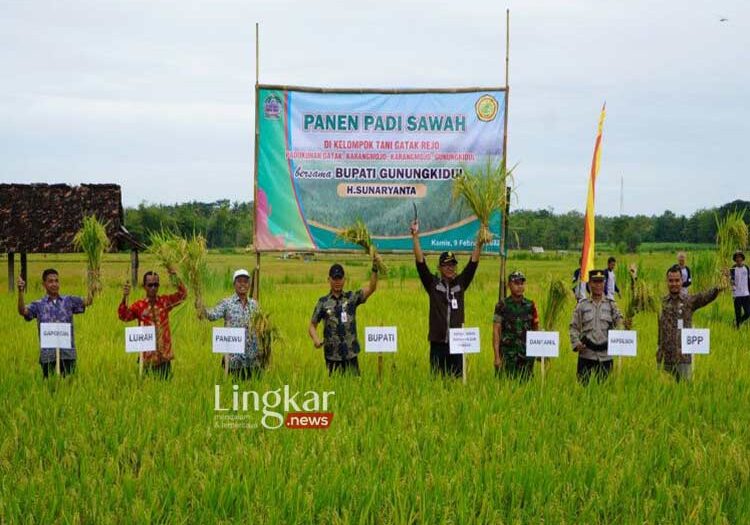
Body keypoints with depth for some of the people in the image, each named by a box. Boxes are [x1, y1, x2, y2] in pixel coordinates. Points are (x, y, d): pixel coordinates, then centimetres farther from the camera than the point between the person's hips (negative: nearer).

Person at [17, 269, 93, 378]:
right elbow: (23, 311, -10)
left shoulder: (69, 301, 10)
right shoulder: (38, 305, 6)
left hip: (68, 354, 1)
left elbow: (87, 302, -2)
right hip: (48, 355, -1)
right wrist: (21, 292, -26)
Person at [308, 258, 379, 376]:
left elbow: (371, 288, -9)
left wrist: (375, 268, -22)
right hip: (332, 355, 0)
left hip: (350, 354, 0)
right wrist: (315, 339, -13)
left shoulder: (352, 298, 5)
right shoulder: (323, 302, 4)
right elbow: (312, 325, 8)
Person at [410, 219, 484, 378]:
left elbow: (473, 263, 5)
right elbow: (420, 262, -2)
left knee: (457, 379, 4)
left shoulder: (461, 283, 10)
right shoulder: (432, 284, 4)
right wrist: (415, 236, -9)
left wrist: (479, 243, -6)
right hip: (437, 342, -2)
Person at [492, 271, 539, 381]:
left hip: (527, 355, 3)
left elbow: (536, 329, 14)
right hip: (508, 355, -3)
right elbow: (496, 332, -4)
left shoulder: (530, 306, 8)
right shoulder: (502, 306, -1)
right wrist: (497, 356, -10)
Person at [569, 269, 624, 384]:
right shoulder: (582, 305, 5)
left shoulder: (611, 305, 7)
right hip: (586, 354, -1)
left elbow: (619, 323, 0)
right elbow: (574, 327, 6)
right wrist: (576, 343, -8)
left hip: (605, 354, 1)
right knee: (582, 384, 1)